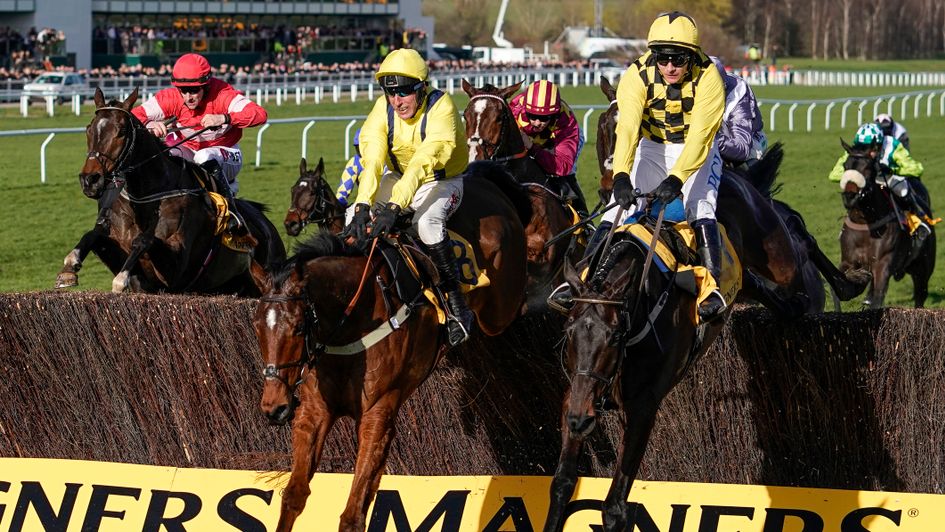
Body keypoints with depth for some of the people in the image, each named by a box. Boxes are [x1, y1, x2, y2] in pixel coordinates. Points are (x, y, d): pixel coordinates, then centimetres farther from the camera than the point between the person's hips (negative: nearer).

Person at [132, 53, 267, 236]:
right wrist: (149, 126, -46)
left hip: (225, 154, -3)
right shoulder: (171, 97, -17)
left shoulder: (223, 95, -25)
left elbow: (260, 114, -38)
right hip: (189, 151, 3)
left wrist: (223, 118, -51)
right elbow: (134, 116, -22)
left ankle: (231, 212, -29)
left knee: (205, 157, -37)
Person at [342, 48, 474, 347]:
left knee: (426, 222, -35)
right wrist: (362, 206, -40)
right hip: (398, 179, 5)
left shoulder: (440, 108, -28)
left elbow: (423, 163, -39)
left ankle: (456, 307, -27)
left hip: (441, 181, -5)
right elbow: (371, 161, -24)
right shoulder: (383, 109, -14)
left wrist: (394, 207, -49)